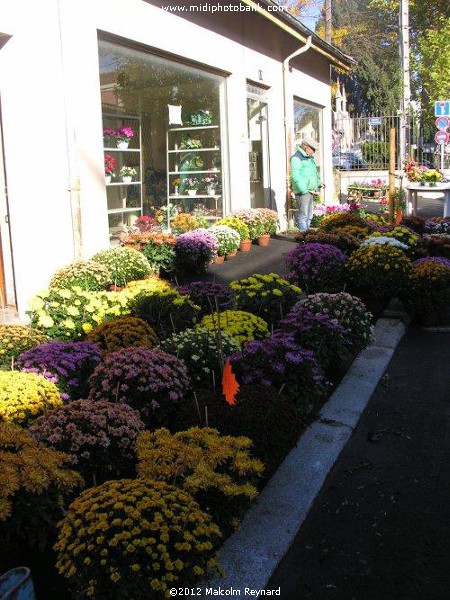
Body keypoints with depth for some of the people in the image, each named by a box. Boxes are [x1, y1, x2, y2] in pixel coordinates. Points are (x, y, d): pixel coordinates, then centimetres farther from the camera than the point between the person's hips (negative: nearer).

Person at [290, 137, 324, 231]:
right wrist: (304, 190, -23)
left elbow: (314, 173, 32)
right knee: (303, 215, -9)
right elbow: (295, 176, -19)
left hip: (310, 191, 10)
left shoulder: (309, 158, 21)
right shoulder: (297, 158, -10)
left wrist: (319, 183, 14)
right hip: (302, 192, -10)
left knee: (309, 216, 12)